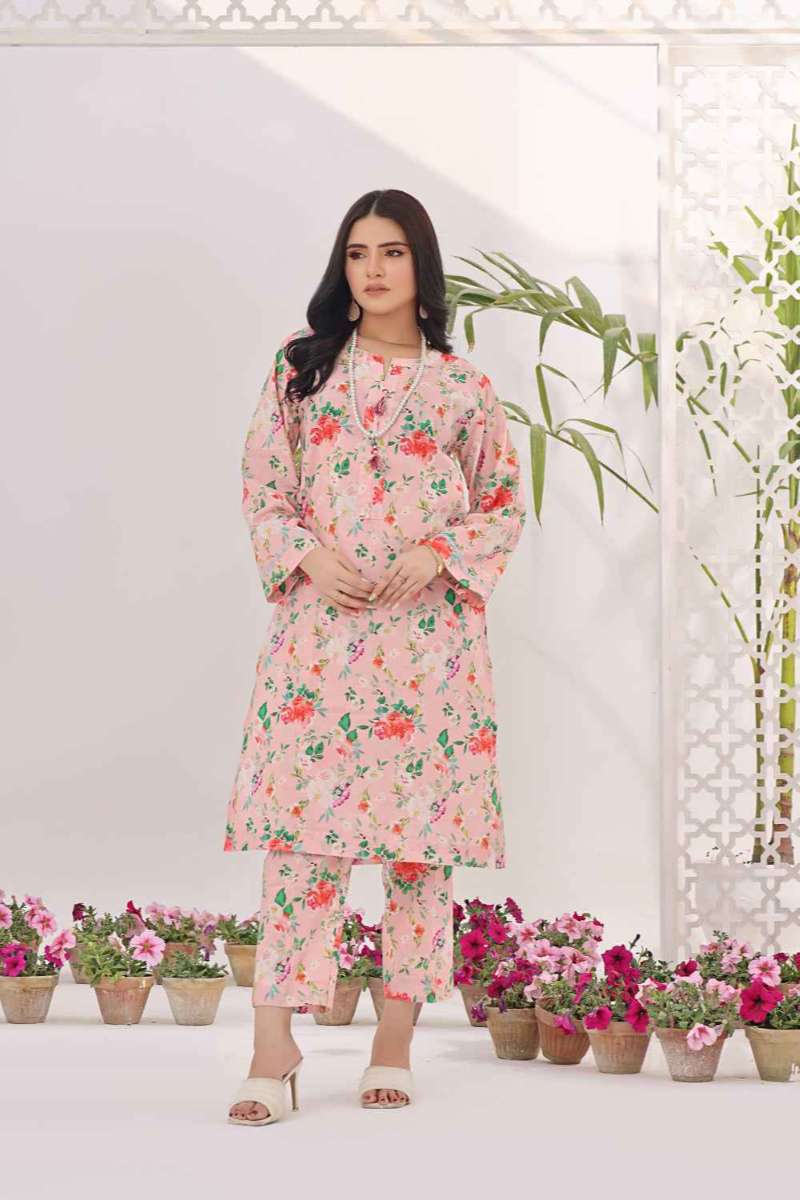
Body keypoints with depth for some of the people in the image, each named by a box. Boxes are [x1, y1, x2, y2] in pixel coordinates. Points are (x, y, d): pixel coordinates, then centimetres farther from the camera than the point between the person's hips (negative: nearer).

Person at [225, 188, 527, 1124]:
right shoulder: (302, 365, 10)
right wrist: (308, 554, -8)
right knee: (301, 825, -8)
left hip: (428, 627, 0)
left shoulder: (462, 387, 8)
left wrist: (437, 556, -8)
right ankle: (273, 1051, -9)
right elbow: (261, 484, 9)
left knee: (419, 832, 0)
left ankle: (395, 1043, 9)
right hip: (319, 623, 0)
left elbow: (504, 505, 9)